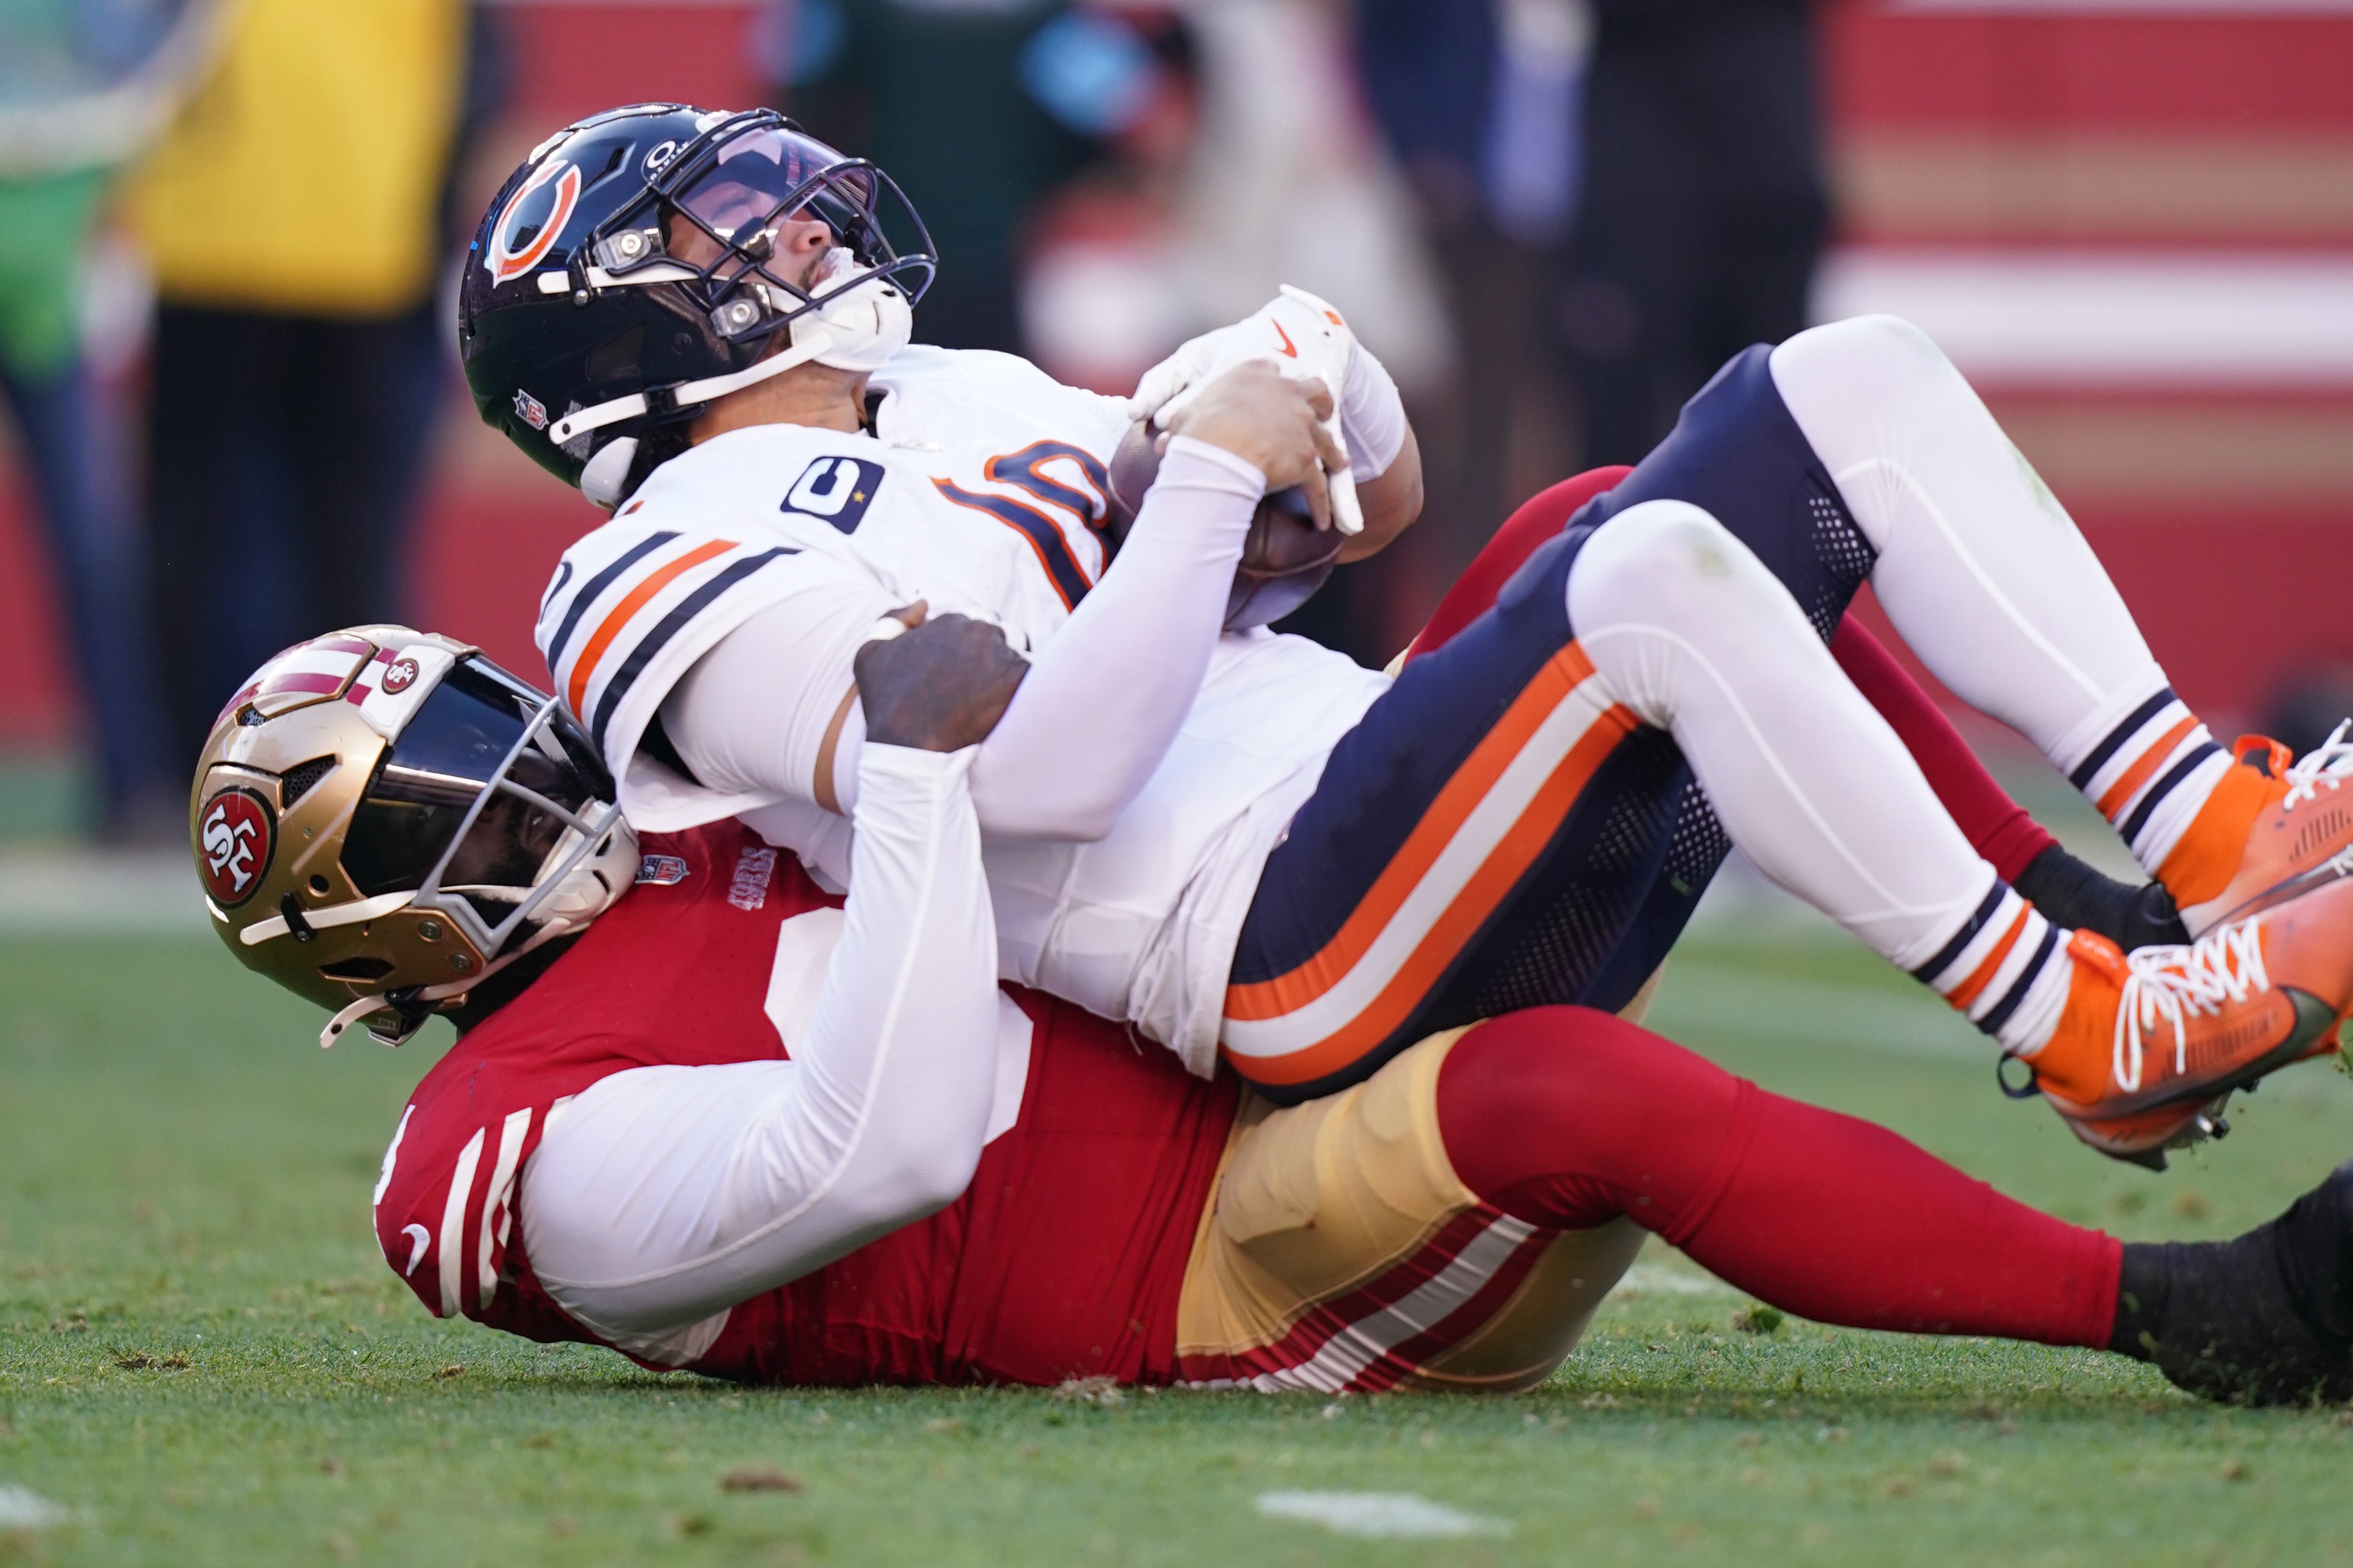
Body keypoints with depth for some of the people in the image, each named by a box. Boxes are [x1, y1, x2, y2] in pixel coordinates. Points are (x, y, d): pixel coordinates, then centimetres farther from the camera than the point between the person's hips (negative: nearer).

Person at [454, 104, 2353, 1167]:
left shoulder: (949, 402, 28)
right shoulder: (682, 575, -1)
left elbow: (1379, 500, 32)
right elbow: (1037, 775, -18)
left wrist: (1311, 373, 9)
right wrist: (1210, 472, -13)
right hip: (1283, 943, -10)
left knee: (1859, 388, 4)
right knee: (1659, 573, -33)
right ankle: (2094, 1039, -24)